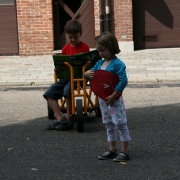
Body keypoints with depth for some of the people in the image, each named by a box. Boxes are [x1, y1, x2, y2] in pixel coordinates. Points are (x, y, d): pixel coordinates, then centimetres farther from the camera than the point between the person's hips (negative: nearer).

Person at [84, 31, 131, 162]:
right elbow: (91, 74, 15)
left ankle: (125, 151, 4)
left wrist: (113, 96, -23)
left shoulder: (118, 64, -16)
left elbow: (123, 80, -22)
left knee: (120, 123, -2)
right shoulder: (100, 63, 8)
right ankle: (112, 149, 26)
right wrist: (87, 74, -10)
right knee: (108, 124, 16)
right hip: (102, 99, 8)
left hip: (114, 99, -8)